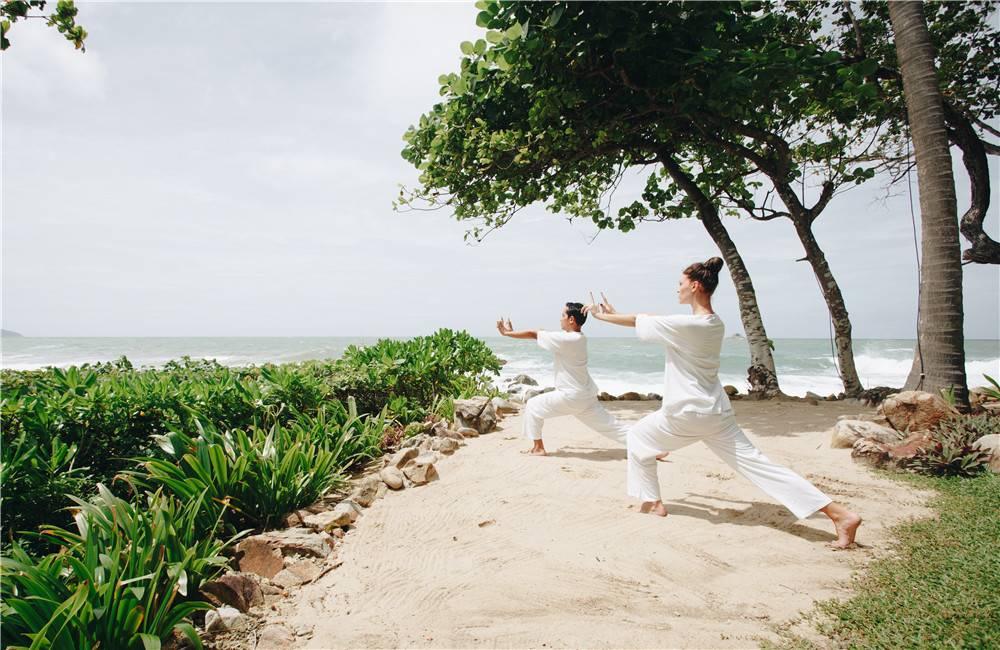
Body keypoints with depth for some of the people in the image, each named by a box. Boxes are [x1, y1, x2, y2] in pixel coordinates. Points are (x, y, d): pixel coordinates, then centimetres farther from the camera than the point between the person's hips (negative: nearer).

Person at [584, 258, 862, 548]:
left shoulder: (686, 324, -19)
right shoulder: (716, 323, 7)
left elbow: (638, 321, -8)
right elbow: (657, 322, 16)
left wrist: (604, 316, 10)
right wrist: (614, 313, 19)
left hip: (686, 414, -7)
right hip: (717, 413, 7)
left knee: (637, 436, 18)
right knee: (755, 463, 5)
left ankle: (652, 502, 25)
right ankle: (840, 514, 0)